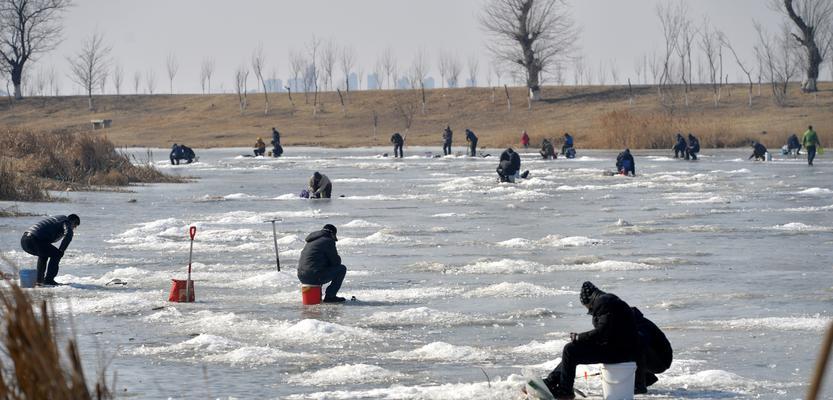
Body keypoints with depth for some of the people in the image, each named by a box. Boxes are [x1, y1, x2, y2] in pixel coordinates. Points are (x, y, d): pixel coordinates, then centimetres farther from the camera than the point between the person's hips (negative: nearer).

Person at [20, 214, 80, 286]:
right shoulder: (66, 221, 5)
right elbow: (68, 235, -17)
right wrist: (61, 252, -8)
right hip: (33, 241, -9)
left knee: (44, 254, 31)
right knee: (56, 254, 1)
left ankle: (39, 279, 29)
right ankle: (48, 280, -2)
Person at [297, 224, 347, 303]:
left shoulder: (310, 242, 24)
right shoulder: (328, 241, -3)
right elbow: (336, 262, 0)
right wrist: (338, 258, 22)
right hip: (315, 277, -9)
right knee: (342, 269, 3)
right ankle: (330, 296, -1)